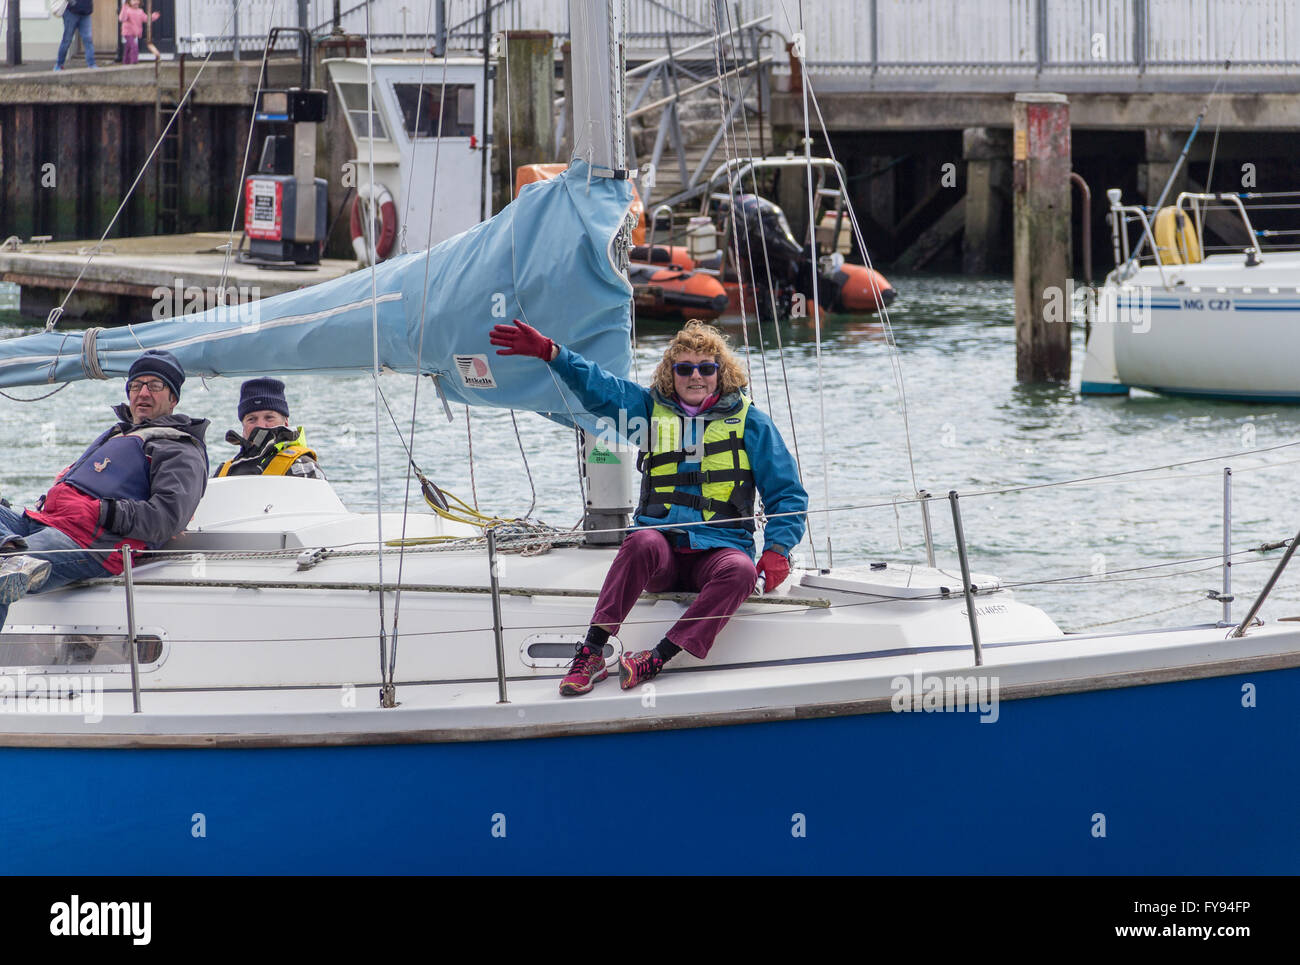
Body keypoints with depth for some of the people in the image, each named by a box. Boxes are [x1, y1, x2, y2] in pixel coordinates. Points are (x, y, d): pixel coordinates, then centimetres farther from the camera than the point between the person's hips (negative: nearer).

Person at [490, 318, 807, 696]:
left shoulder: (750, 422, 11)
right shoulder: (653, 409, 17)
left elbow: (787, 493, 12)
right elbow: (597, 385, 8)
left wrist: (777, 549, -4)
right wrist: (547, 351, -9)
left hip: (719, 548, -1)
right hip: (663, 548, 1)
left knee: (740, 571, -37)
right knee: (642, 542, -36)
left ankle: (657, 659, -41)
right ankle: (591, 654, -38)